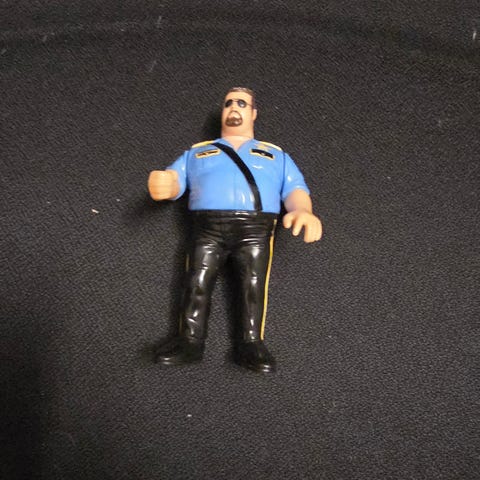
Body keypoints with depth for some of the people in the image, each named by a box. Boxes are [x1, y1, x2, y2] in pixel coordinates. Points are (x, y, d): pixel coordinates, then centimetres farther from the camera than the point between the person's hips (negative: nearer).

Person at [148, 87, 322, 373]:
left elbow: (295, 189, 14)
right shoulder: (197, 151, 29)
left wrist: (302, 210, -12)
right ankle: (190, 342, -13)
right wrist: (162, 184, -12)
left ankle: (251, 344, -17)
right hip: (208, 226, 1)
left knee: (254, 282, -18)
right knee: (198, 281, -15)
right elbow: (174, 180, 15)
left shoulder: (276, 155, 27)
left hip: (255, 227, -1)